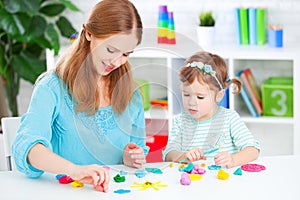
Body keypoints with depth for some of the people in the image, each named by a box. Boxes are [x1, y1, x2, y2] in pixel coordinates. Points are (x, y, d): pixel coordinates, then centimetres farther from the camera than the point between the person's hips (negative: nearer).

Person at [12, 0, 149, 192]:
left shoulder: (131, 94, 9)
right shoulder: (52, 88, -6)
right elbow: (26, 146, -21)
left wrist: (130, 160, -4)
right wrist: (74, 170, -37)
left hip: (115, 191, 3)